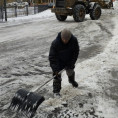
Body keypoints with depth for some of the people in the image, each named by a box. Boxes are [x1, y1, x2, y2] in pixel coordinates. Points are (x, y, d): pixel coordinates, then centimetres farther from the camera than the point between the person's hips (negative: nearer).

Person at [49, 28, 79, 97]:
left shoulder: (74, 40, -27)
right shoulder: (55, 43, -36)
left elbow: (76, 52, -12)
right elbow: (52, 57, -29)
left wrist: (72, 63, -16)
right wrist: (55, 69, -31)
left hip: (69, 61, 4)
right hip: (58, 62, -3)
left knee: (70, 72, 24)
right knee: (57, 76, -3)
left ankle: (72, 81, 57)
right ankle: (56, 91, 14)